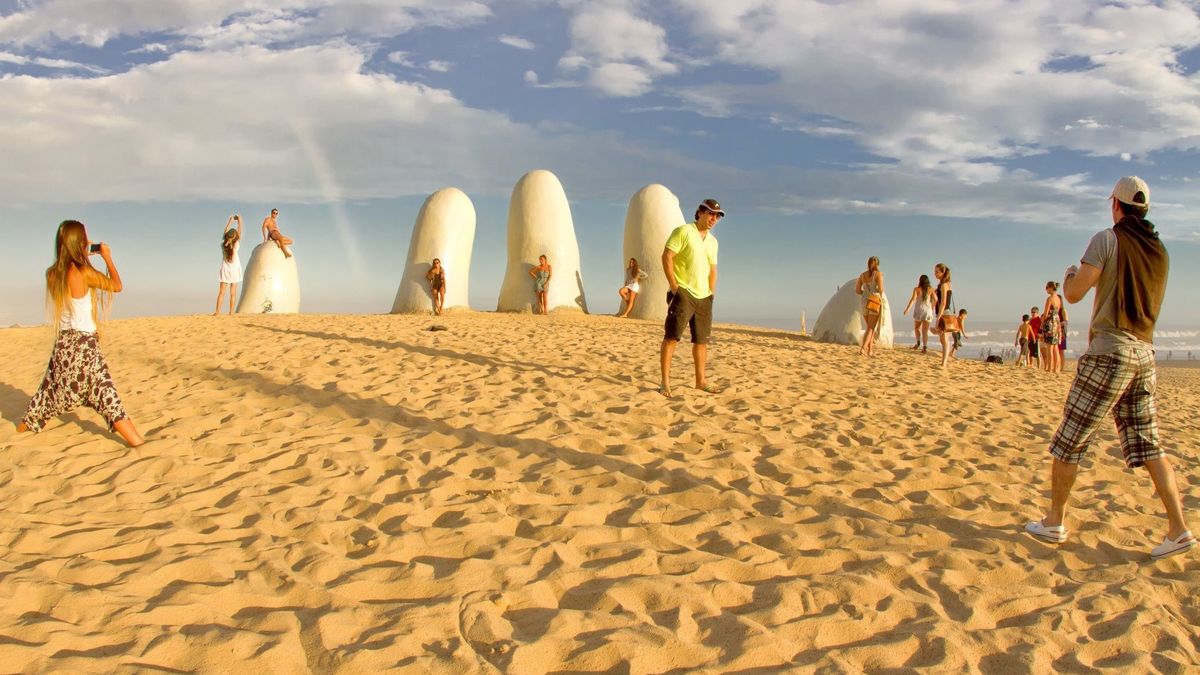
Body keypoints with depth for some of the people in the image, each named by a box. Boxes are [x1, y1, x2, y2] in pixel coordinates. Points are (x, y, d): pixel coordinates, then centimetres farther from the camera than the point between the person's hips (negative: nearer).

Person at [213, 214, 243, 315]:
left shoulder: (223, 244, -8)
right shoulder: (236, 244, -14)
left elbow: (225, 231, 4)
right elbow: (240, 231, -6)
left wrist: (230, 220, 14)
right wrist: (239, 220, 6)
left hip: (225, 269, 2)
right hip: (235, 269, -2)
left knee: (221, 291, 3)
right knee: (233, 292, 0)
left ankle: (217, 311, -4)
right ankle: (231, 312, -2)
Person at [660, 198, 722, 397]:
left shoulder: (713, 241, 17)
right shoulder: (683, 231, -5)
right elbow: (666, 256, -12)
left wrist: (711, 292, 11)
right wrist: (673, 286, -15)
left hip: (704, 297, 7)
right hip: (683, 293, -7)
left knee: (701, 340, 11)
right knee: (671, 336, -10)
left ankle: (700, 380, 20)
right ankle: (665, 382, -10)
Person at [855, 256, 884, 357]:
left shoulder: (862, 275, 9)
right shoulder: (878, 274, -5)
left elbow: (857, 290, 7)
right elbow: (881, 288, -15)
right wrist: (880, 294, 8)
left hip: (865, 302, 5)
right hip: (875, 302, -5)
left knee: (871, 327, 16)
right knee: (871, 328, -4)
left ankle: (870, 350, 12)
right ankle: (863, 348, -20)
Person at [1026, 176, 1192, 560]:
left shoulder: (1107, 240, -7)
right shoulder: (1158, 250, 14)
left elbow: (1073, 294, -9)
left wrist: (1070, 274, 12)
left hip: (1109, 352, -7)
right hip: (1144, 354, 7)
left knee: (1070, 440, 2)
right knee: (1147, 445, 9)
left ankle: (1055, 522, 9)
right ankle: (1178, 528, 5)